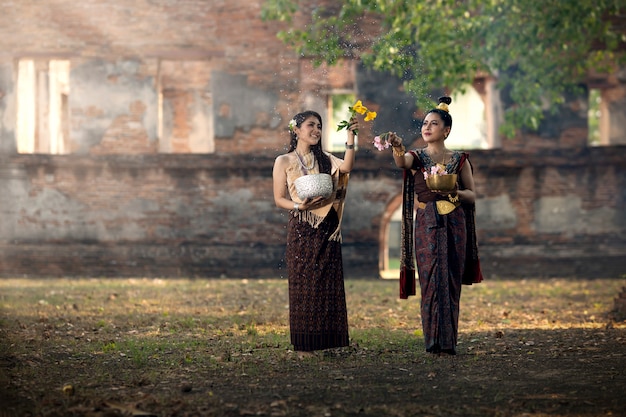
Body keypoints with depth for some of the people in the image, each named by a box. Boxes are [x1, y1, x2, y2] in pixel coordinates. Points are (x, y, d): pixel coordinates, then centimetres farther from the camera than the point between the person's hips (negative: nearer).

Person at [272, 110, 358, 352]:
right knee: (303, 283, -4)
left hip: (327, 230, 4)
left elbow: (346, 167, -8)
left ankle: (326, 341, 5)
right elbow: (279, 198, 1)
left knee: (328, 284, 1)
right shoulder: (284, 162, 4)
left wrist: (350, 138, -16)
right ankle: (303, 343, 0)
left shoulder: (326, 160, 13)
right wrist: (299, 207, -17)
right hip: (301, 230, -3)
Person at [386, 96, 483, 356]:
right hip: (426, 226, -1)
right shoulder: (416, 158, 4)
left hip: (454, 225, 1)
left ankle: (449, 341, 6)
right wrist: (397, 148, -43)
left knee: (451, 282, 1)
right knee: (431, 281, -7)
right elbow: (401, 162, -20)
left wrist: (454, 191, -12)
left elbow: (472, 195, 9)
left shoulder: (460, 160, 7)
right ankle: (434, 342, -5)